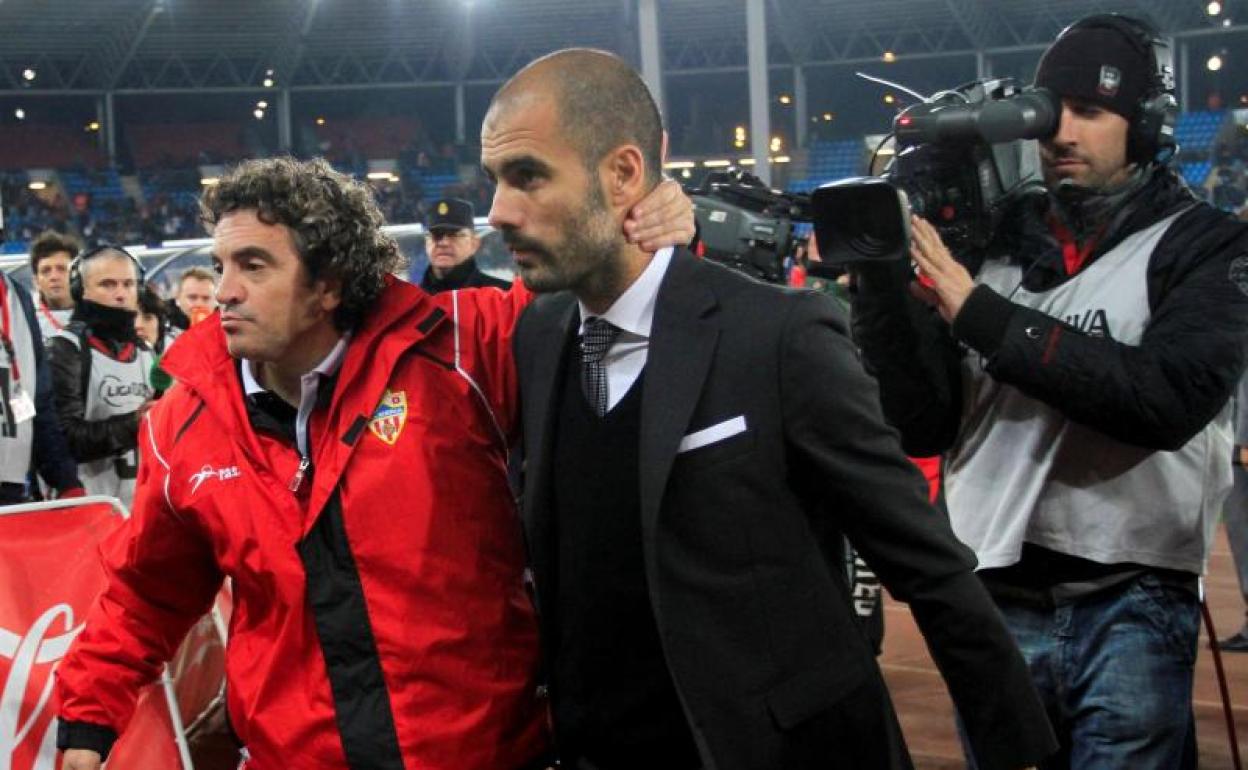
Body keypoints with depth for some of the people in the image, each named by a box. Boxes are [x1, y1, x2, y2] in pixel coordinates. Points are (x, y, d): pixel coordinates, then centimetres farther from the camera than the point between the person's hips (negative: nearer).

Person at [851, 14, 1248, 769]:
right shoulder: (991, 243, 7)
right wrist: (884, 281, -11)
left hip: (1133, 609, -3)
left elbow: (1171, 394, -19)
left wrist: (982, 315, -18)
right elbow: (925, 427, 3)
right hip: (995, 602, 3)